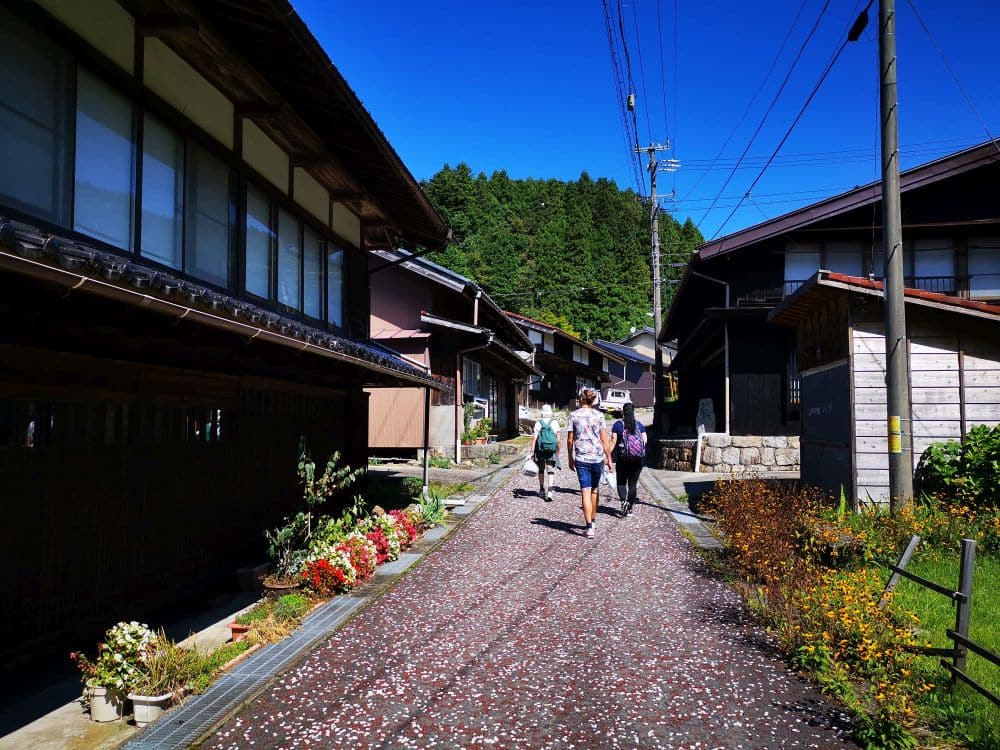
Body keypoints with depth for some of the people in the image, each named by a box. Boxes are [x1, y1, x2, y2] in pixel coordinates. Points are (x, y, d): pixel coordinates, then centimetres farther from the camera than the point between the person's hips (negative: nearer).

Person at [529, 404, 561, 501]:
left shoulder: (538, 423, -2)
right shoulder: (555, 422, 0)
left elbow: (534, 438, -8)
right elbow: (558, 439, -2)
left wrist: (532, 451, -7)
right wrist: (558, 451, 7)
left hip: (540, 450, 1)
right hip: (552, 450, 0)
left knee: (541, 470, 18)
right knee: (550, 471, 1)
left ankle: (542, 490, 30)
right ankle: (549, 492, -15)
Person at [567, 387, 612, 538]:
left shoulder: (574, 415, 1)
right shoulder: (599, 415, 1)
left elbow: (570, 440, 2)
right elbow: (604, 439, -1)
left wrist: (570, 459, 11)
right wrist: (609, 458, 7)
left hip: (581, 459, -1)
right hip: (598, 457, 1)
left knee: (585, 491, -2)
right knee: (594, 489, 18)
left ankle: (589, 527, -10)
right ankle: (592, 521, 28)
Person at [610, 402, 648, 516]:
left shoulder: (618, 424, -2)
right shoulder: (640, 425, 5)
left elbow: (613, 441, -7)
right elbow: (645, 440, 1)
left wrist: (609, 455, -3)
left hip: (622, 458, -2)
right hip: (637, 459, 2)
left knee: (621, 482, 9)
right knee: (633, 483, 8)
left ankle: (623, 501, -15)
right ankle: (629, 508, 8)